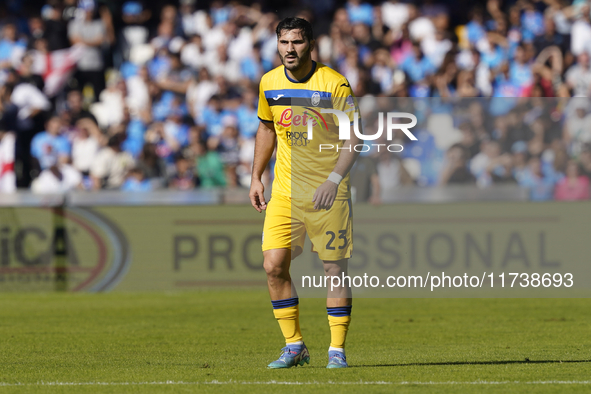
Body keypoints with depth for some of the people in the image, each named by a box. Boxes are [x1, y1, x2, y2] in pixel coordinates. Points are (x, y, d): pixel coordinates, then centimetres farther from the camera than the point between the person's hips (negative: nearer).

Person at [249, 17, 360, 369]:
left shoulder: (334, 84, -10)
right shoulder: (269, 83, 5)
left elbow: (352, 139, -11)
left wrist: (333, 180, -23)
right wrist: (256, 177, 14)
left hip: (329, 194, -4)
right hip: (284, 192, 4)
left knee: (335, 268, -2)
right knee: (274, 265, -6)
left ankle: (337, 349, 8)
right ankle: (294, 346, 7)